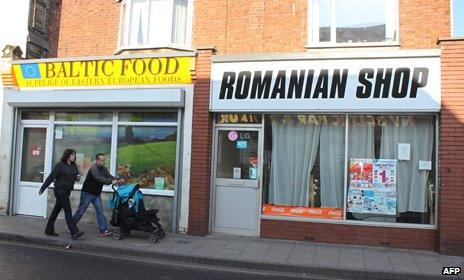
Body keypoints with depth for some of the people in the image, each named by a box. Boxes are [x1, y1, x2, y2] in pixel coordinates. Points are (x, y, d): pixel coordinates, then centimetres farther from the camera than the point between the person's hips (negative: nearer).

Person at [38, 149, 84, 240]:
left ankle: (49, 230, 25)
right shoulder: (60, 165, -10)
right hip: (60, 190, -7)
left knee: (57, 209, 14)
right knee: (67, 210, -10)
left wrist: (78, 177, -3)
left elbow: (75, 176, 22)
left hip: (67, 191, 7)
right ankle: (74, 232, -12)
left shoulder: (73, 166, 9)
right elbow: (51, 177, -9)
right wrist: (42, 189, -8)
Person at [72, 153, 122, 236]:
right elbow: (99, 178, -35)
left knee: (100, 211, 0)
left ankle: (103, 230, -1)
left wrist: (117, 180, -23)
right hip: (87, 193, -7)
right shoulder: (94, 168, -20)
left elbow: (109, 176, -4)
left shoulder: (103, 169, 6)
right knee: (81, 211, 3)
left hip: (97, 194, 7)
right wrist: (111, 181, -45)